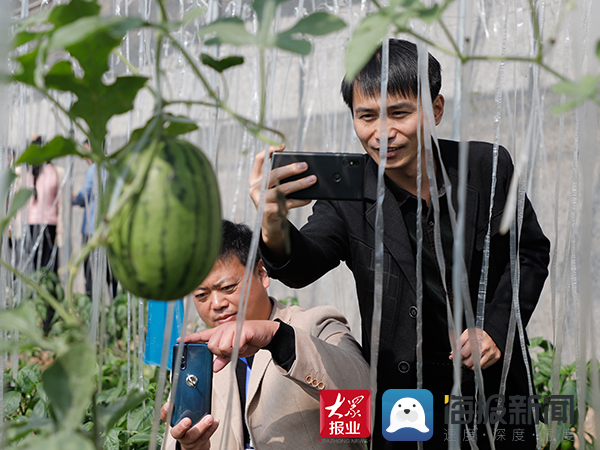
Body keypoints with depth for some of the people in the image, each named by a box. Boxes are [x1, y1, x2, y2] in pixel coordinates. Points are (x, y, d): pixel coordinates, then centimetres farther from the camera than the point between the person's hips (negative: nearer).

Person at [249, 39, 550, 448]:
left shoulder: (487, 167, -7)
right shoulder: (348, 196, -11)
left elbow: (531, 252, 4)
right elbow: (303, 264, -27)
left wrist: (496, 329, -10)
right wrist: (275, 230, -50)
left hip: (498, 392, 1)